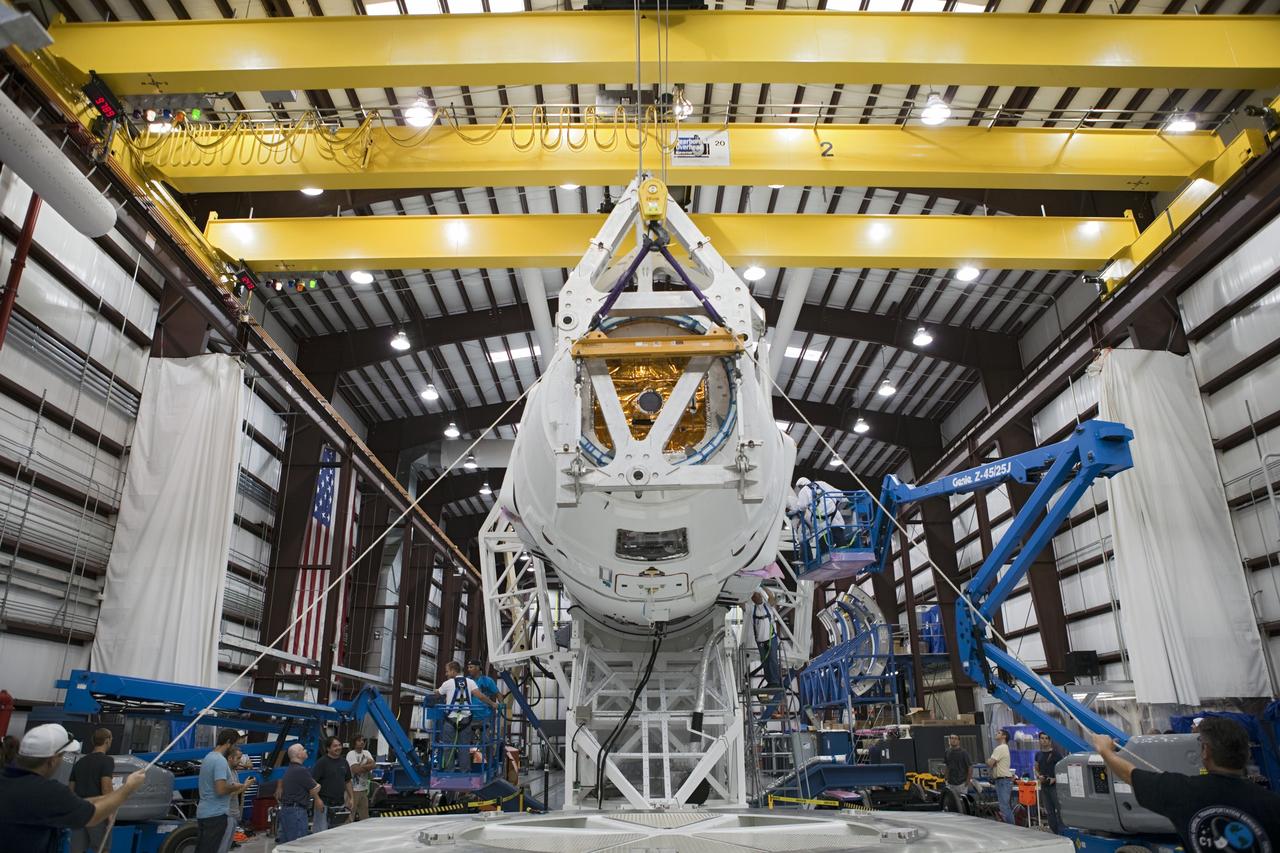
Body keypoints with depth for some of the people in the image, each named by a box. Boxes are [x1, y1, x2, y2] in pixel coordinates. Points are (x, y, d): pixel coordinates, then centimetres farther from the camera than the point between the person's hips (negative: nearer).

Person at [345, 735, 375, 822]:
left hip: (364, 788, 7)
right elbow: (356, 769, -20)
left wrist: (361, 766, -13)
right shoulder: (351, 754, -8)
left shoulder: (366, 753, 12)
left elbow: (374, 765, -2)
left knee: (365, 817, 14)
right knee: (350, 816, -9)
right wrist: (367, 765, -5)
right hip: (353, 789, -7)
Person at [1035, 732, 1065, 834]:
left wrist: (1055, 779, -18)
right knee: (1049, 812, 9)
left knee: (1059, 810, -7)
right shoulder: (1038, 755, 12)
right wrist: (1038, 776, -1)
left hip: (1055, 785, -5)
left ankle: (1061, 833, -3)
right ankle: (1054, 833, 16)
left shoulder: (1056, 753, -4)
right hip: (1044, 786, 5)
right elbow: (1036, 769, 19)